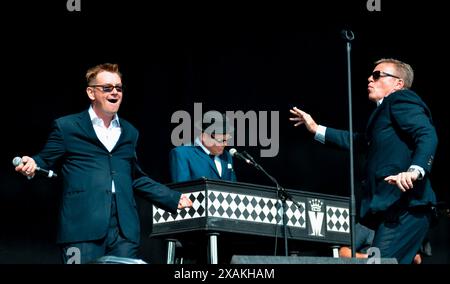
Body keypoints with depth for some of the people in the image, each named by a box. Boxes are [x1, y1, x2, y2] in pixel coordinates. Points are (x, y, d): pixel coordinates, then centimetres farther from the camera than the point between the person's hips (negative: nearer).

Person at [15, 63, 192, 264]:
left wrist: (174, 199, 23)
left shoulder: (129, 133, 23)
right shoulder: (66, 127, 8)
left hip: (124, 229, 4)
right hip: (82, 226, -4)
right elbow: (44, 163, 8)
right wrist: (31, 165, -16)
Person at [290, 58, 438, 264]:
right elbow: (360, 141, 41)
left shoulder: (400, 99, -1)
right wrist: (316, 129, 43)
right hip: (393, 209, 10)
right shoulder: (386, 110, 28)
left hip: (404, 207, -10)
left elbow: (427, 135, -16)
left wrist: (415, 171, -33)